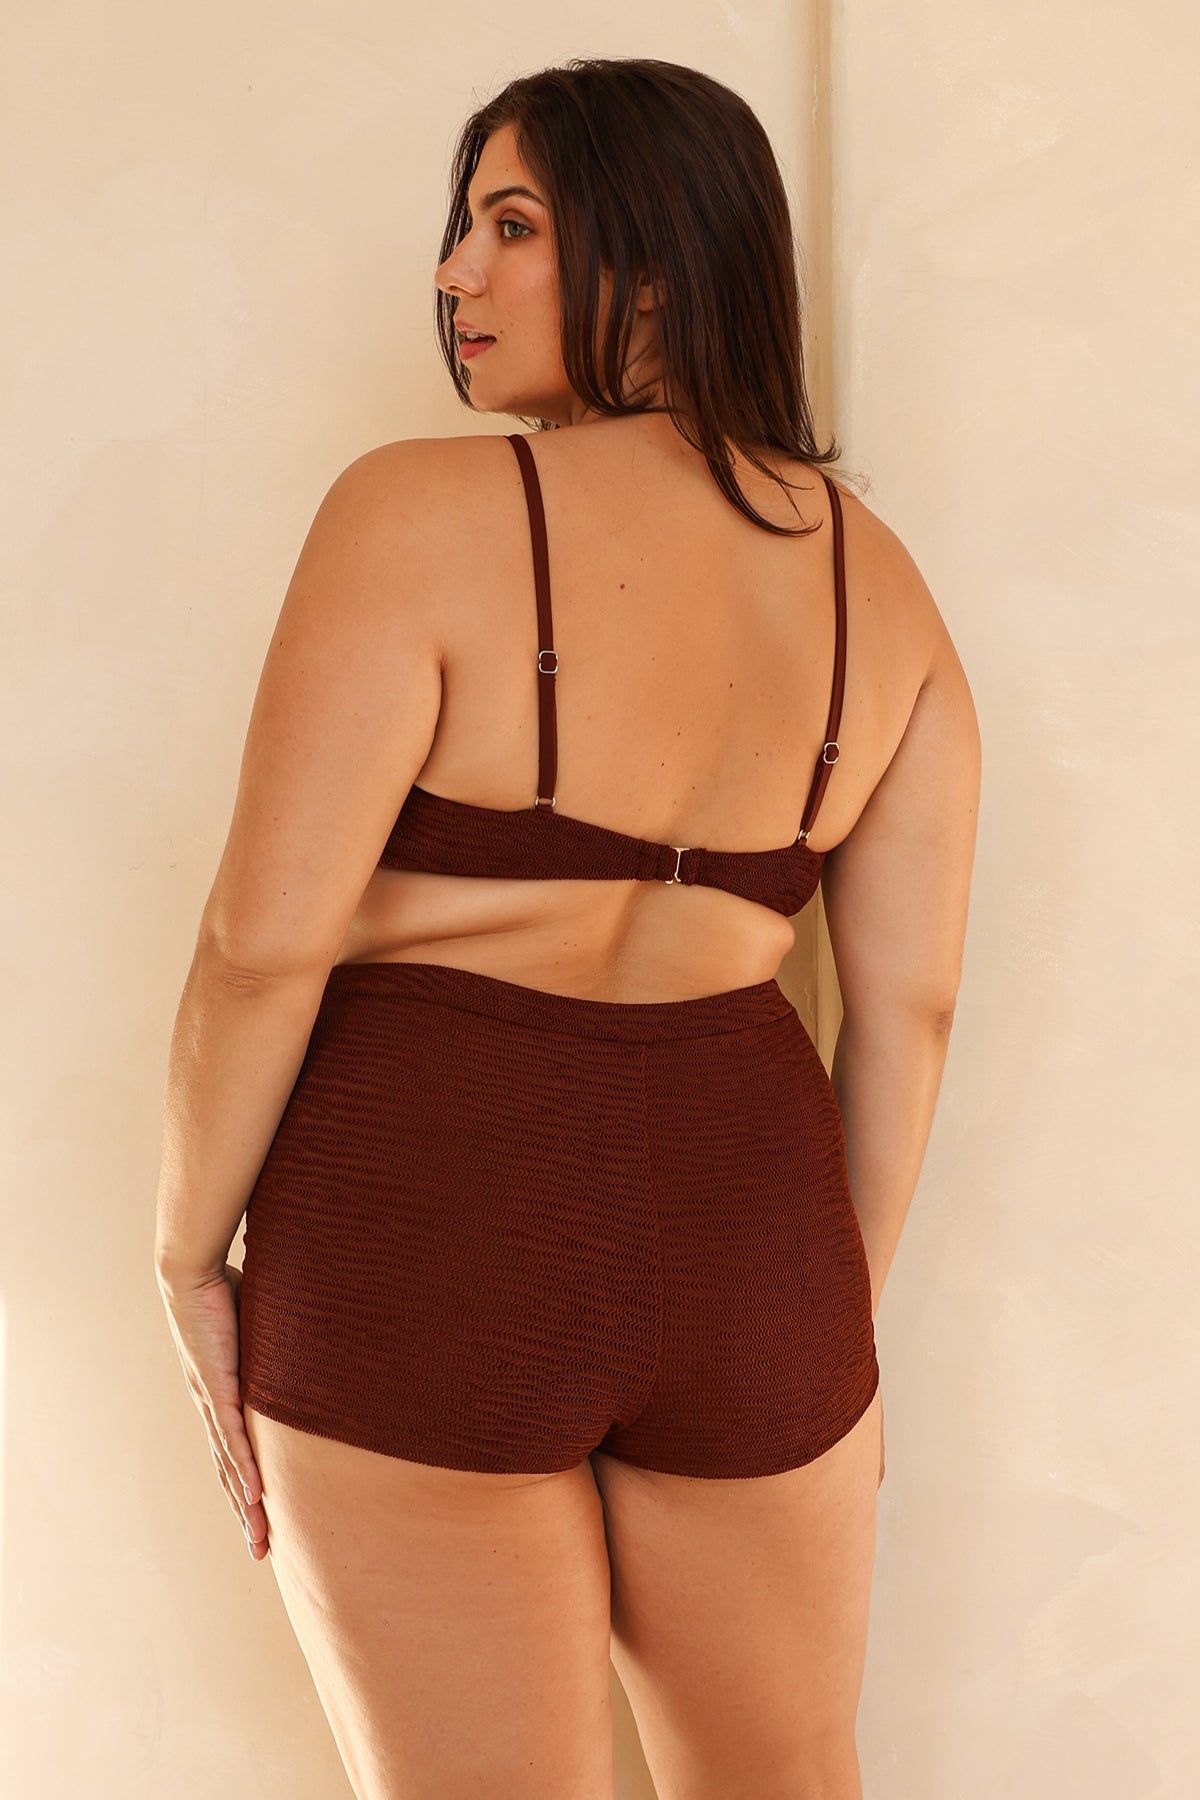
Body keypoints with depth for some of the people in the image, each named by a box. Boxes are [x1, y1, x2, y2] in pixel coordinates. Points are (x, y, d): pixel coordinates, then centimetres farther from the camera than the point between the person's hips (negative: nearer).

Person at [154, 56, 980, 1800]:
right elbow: (911, 994, 4)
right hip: (742, 1221, 5)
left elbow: (267, 936, -16)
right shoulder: (877, 576, 3)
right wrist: (846, 1297, 15)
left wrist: (189, 1258, -2)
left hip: (426, 1245, -4)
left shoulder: (423, 512, -13)